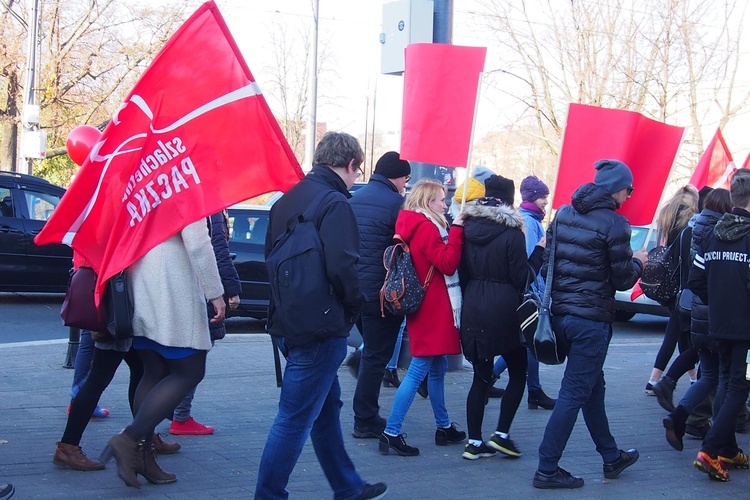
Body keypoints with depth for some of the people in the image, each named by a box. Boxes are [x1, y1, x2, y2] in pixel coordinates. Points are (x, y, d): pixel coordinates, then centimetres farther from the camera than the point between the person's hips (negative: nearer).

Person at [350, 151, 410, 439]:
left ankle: (367, 415, 24)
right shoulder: (396, 203, -13)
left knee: (371, 350, 19)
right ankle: (365, 421, 5)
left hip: (355, 288, 8)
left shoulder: (355, 199, 11)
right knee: (376, 356, 0)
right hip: (382, 291, -8)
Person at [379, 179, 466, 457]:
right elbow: (448, 264, -20)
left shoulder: (415, 225, 14)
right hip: (433, 310, -10)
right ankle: (391, 434, -9)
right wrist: (456, 231, -17)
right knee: (418, 371, -9)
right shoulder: (426, 227, -15)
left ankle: (444, 428, 28)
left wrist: (451, 231, 3)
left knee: (437, 369, 18)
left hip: (429, 310, 10)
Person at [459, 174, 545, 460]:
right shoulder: (512, 231, -11)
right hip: (503, 309, -5)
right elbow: (522, 278, -8)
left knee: (480, 376, 10)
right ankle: (501, 435, 4)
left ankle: (474, 442, 10)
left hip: (473, 308, 5)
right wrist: (539, 251, 0)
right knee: (518, 372, 11)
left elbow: (463, 272, 11)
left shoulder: (468, 228, 5)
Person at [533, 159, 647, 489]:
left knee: (592, 387, 20)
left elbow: (548, 260, 13)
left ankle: (611, 457, 33)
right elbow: (622, 280, -9)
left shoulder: (564, 214, 8)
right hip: (591, 318, -8)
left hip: (560, 311, 8)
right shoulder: (613, 223, -13)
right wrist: (638, 262, 10)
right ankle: (547, 470, 1)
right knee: (574, 393, -1)